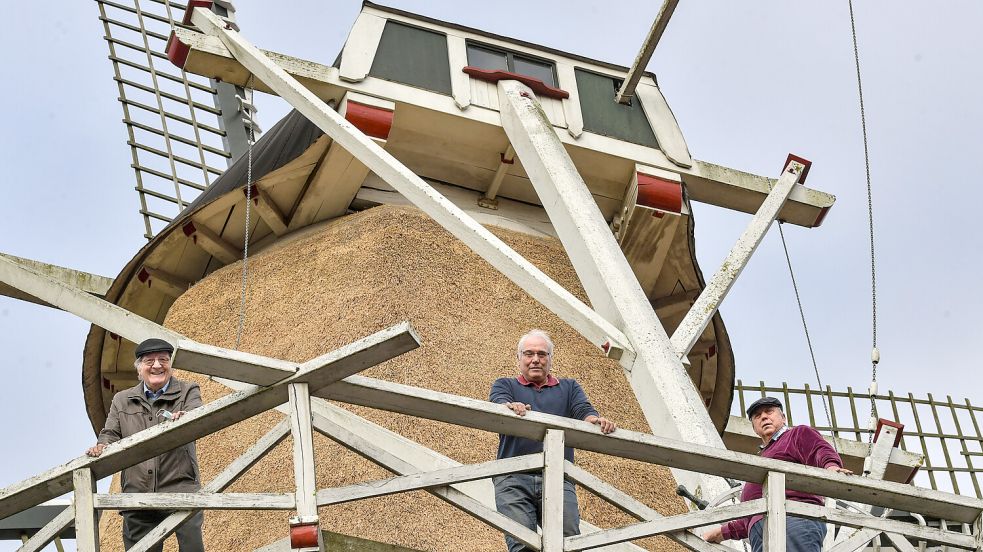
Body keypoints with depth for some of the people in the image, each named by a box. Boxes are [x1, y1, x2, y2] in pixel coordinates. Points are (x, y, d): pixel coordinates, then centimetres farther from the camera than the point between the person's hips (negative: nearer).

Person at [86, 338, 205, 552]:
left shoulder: (188, 392, 9)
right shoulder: (122, 400, 19)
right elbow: (111, 434, 15)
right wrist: (102, 446, -9)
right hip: (137, 494, 3)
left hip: (180, 491, -3)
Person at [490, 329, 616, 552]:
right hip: (513, 478, -1)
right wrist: (511, 407, -26)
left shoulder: (569, 387, 27)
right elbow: (498, 403, -1)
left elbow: (583, 410, 8)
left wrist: (595, 420, -17)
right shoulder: (505, 385, 22)